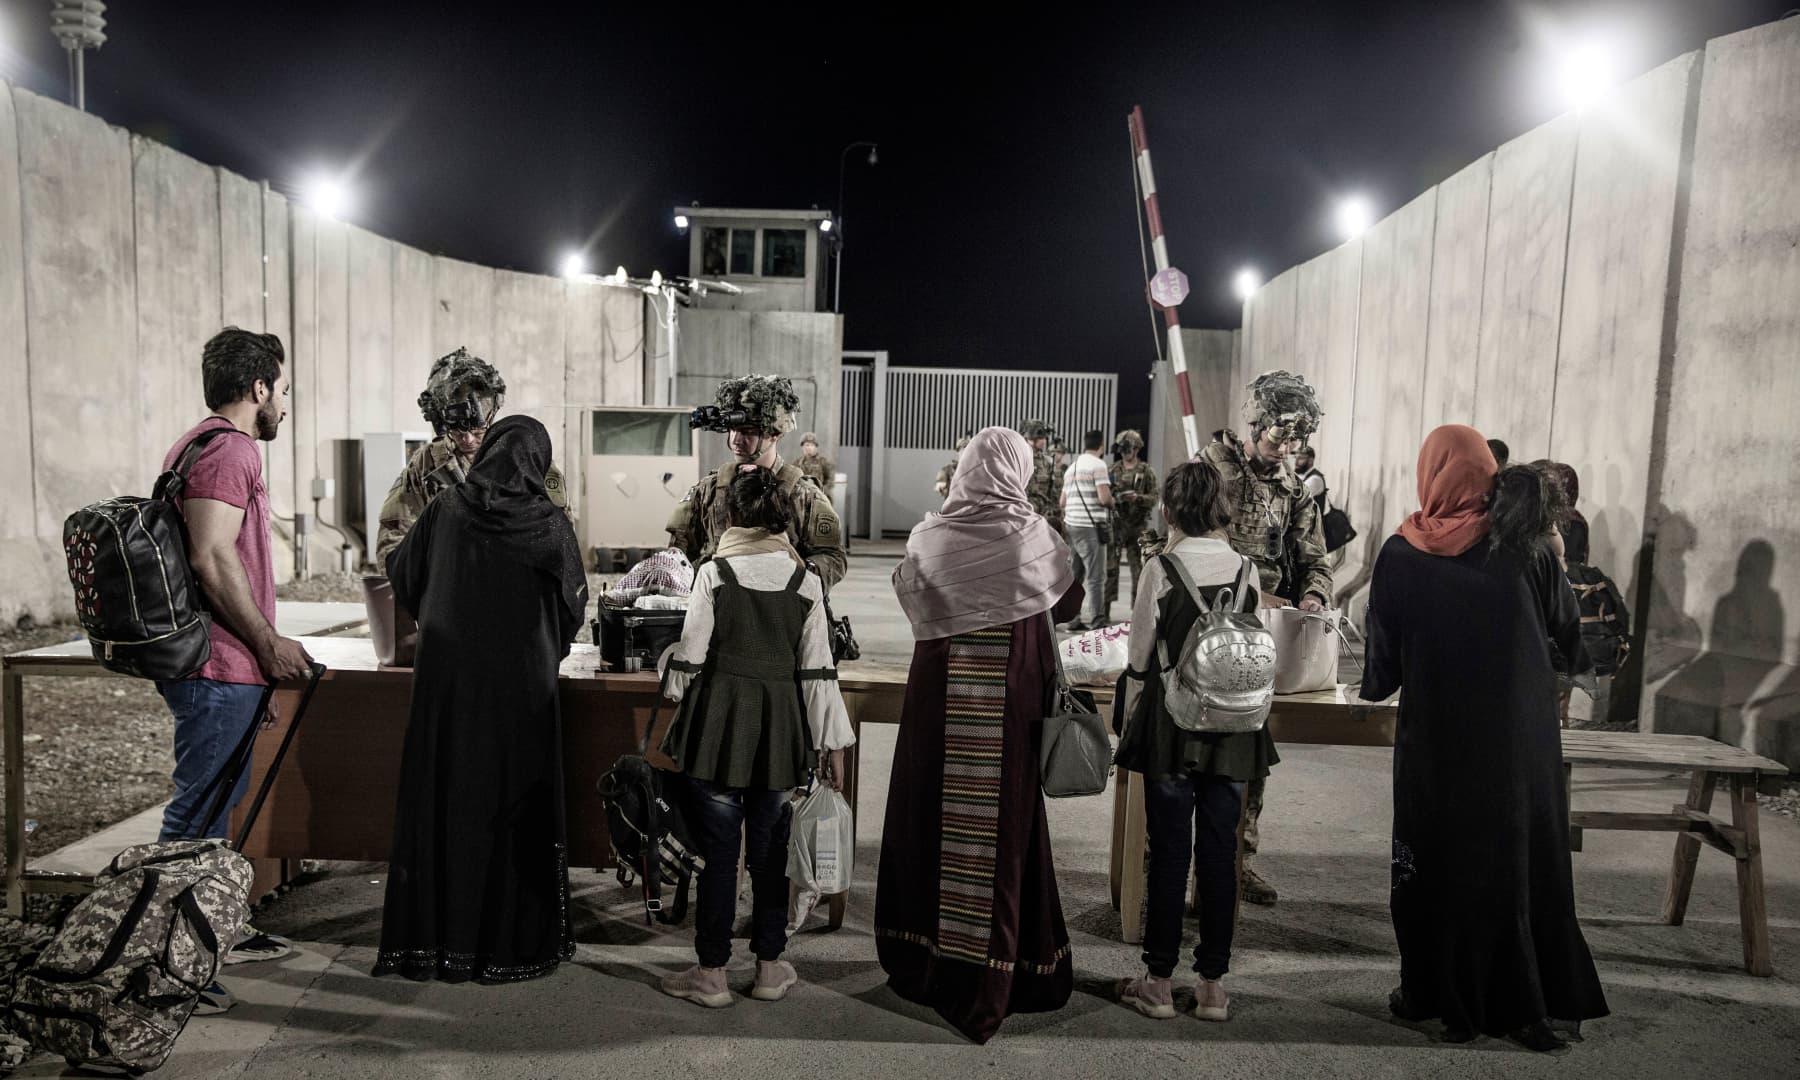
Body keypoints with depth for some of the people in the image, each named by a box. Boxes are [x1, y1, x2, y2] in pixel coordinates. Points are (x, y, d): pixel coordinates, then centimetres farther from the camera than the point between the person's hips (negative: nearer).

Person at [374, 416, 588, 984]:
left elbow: (402, 576, 12)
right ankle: (514, 941, 15)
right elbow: (574, 606, 1)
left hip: (446, 681, 2)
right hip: (521, 688, -2)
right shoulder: (551, 525, -7)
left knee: (443, 802, 10)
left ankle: (431, 939, 19)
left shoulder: (445, 510, -1)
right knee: (514, 808, 7)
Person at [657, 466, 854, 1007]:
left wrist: (673, 672, 18)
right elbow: (817, 668, -1)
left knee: (718, 850, 7)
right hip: (781, 727, 2)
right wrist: (832, 741, 5)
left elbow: (690, 658, -6)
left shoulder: (714, 573, -9)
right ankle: (770, 966, 25)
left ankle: (711, 973, 17)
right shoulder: (804, 580, -2)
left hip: (719, 723, -2)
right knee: (769, 850, 14)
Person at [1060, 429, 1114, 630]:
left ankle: (1075, 618, 15)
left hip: (1071, 525, 8)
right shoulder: (1098, 465, -7)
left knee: (1077, 574, 13)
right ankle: (1096, 621, -7)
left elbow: (1062, 503, 20)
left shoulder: (1071, 468, 18)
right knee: (1096, 577, -6)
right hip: (1090, 526, -8)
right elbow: (1104, 498, -17)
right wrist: (1111, 503, 5)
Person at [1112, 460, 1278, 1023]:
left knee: (1169, 850, 5)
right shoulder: (1245, 569, 0)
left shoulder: (1162, 568, -11)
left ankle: (1158, 982, 15)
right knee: (1219, 851, 10)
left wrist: (1130, 725, 3)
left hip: (1172, 725, -3)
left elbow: (1140, 659, -8)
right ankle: (1212, 983, 19)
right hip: (1234, 724, 3)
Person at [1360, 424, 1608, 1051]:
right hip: (1521, 737, 2)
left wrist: (1377, 686, 18)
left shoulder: (1400, 554, -9)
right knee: (1521, 858, 14)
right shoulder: (1525, 546, -6)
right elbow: (1570, 632, 5)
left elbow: (1382, 662, -4)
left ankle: (1436, 996, 22)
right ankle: (1524, 1004, 22)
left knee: (1435, 857, 12)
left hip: (1436, 740, -1)